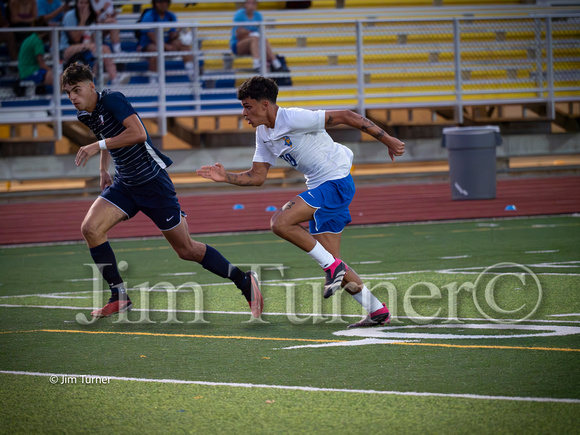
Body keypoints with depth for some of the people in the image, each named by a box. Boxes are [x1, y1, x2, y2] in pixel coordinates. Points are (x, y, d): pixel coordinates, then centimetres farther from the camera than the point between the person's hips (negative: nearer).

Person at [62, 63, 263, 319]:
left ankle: (244, 281, 16)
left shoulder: (111, 100, -19)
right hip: (124, 184, 8)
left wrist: (98, 146, -29)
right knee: (90, 228, -14)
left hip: (152, 180, -7)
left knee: (187, 250, -1)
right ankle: (119, 297, -5)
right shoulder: (84, 115, 5)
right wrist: (104, 170, 19)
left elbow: (138, 133, -32)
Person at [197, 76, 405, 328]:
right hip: (319, 187, 9)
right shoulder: (264, 134, 9)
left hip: (337, 181, -9)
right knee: (330, 261, 5)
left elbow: (345, 117, -15)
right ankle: (378, 311, 14)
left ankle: (332, 265, -12)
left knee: (281, 222, -23)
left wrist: (387, 140, -11)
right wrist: (226, 177, -4)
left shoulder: (293, 119, -18)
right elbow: (257, 176, 13)